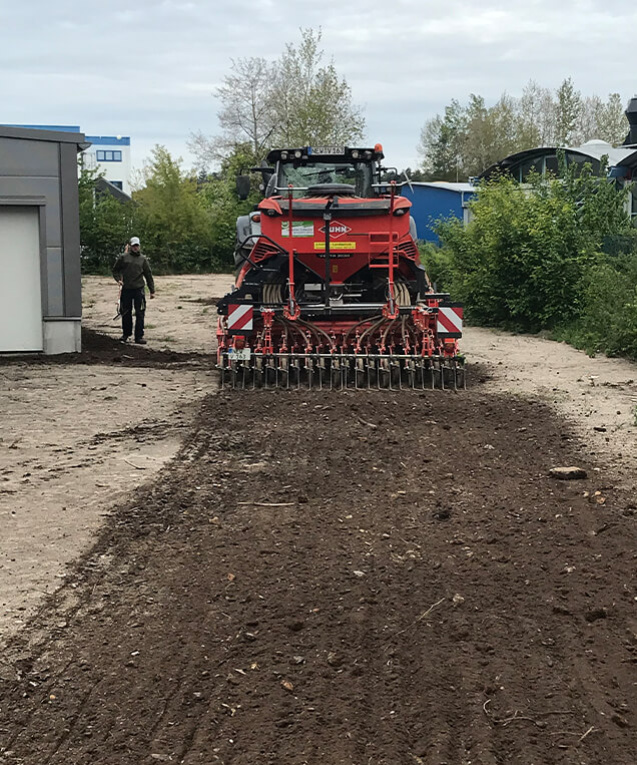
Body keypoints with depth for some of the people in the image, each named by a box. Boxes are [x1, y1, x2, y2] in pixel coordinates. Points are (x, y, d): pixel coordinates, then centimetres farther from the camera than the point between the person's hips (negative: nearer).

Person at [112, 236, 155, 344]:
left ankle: (139, 336, 1)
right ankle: (126, 334, 25)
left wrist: (152, 290, 9)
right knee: (126, 313, 9)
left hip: (139, 289, 0)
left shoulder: (143, 259, 8)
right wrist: (118, 280, -5)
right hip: (126, 289, 0)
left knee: (140, 314, -3)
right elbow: (115, 270, 14)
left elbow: (148, 275, 11)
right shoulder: (123, 257, 4)